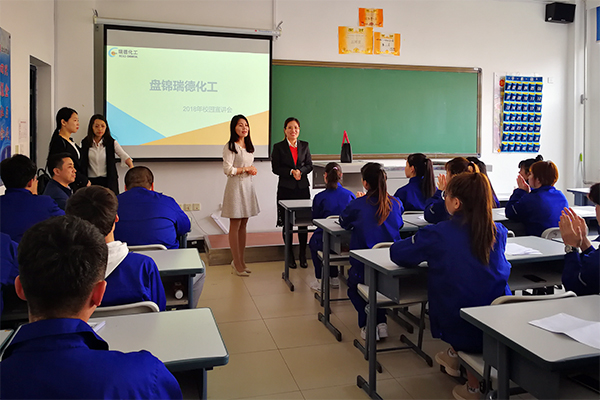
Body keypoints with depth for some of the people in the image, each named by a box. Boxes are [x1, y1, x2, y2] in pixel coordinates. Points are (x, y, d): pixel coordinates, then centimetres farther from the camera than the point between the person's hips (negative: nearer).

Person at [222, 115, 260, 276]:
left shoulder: (249, 146, 15)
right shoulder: (230, 147, -10)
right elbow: (228, 169, -16)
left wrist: (252, 170, 4)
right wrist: (245, 169, -10)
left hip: (248, 186, 8)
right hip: (235, 186, -8)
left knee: (243, 225, 10)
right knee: (235, 226, -3)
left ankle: (241, 261, 18)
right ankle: (237, 264, 3)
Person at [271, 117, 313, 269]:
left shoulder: (304, 145, 8)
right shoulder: (278, 147, 1)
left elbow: (309, 165, 8)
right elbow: (275, 168, -4)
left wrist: (300, 171, -12)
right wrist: (291, 172, -16)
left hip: (302, 188, 2)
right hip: (286, 188, -2)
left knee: (303, 222, 3)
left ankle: (303, 255, 14)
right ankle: (290, 255, 17)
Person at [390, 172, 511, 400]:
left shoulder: (438, 234, -15)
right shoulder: (498, 232, -3)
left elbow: (396, 253, -4)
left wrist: (429, 254, 12)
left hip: (461, 331, -2)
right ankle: (456, 356, 40)